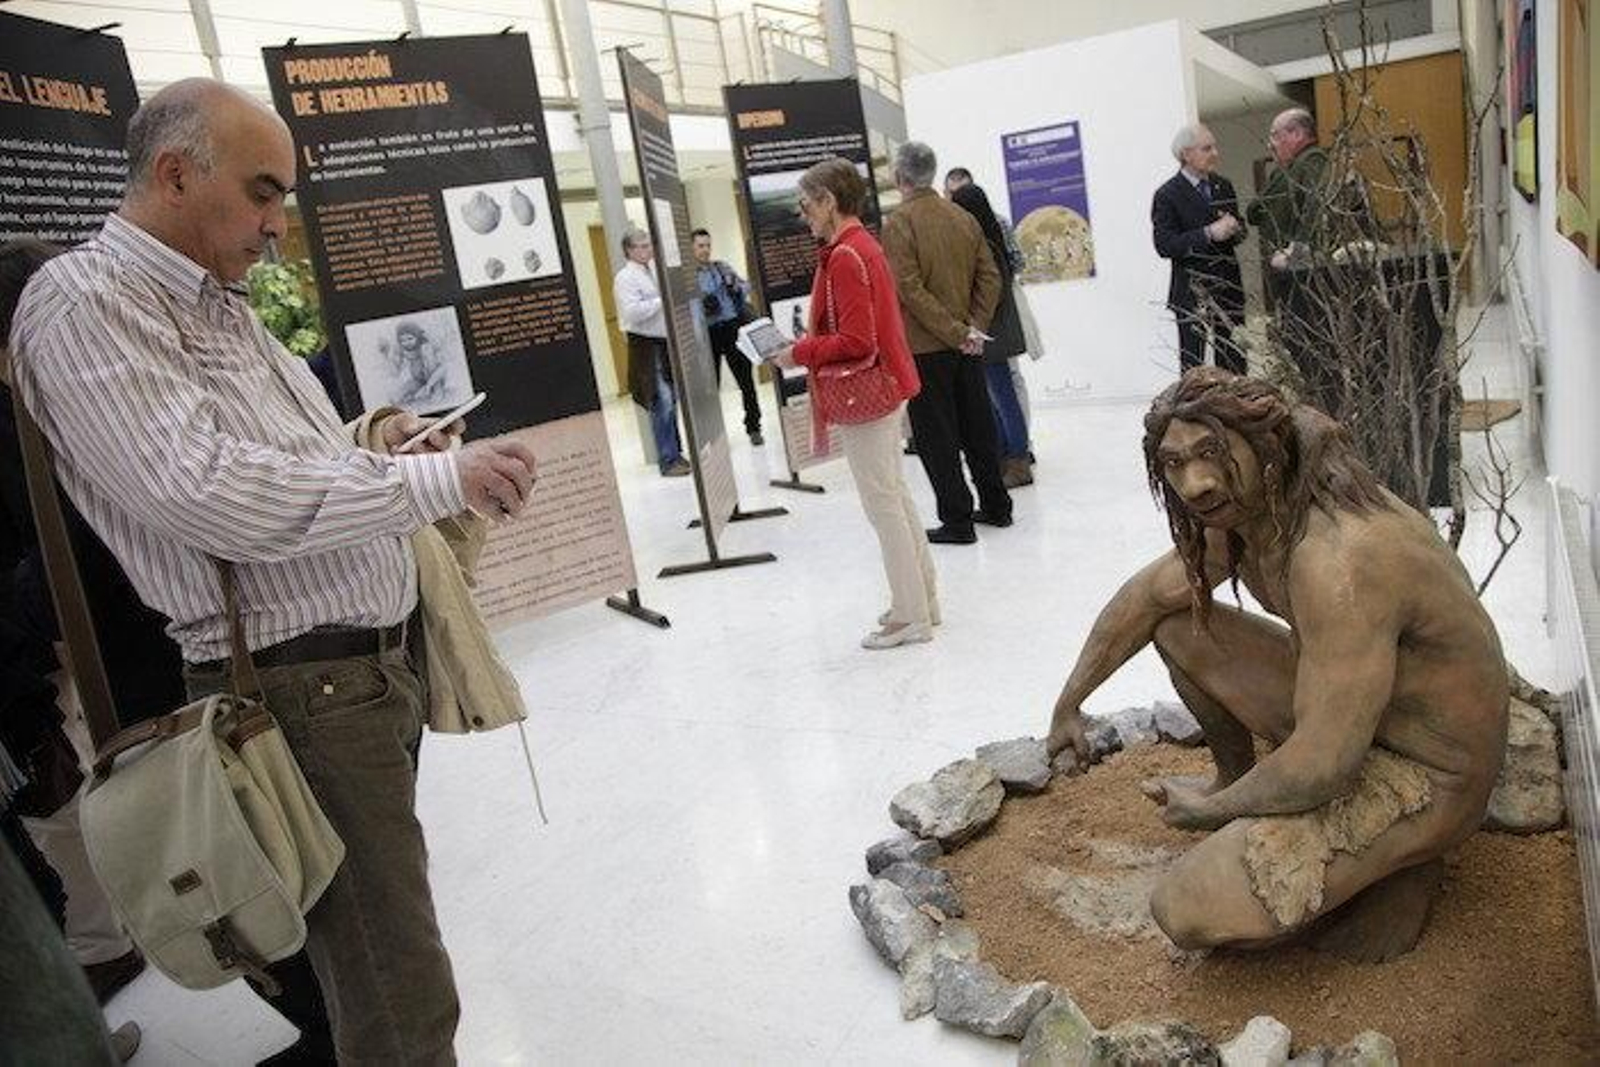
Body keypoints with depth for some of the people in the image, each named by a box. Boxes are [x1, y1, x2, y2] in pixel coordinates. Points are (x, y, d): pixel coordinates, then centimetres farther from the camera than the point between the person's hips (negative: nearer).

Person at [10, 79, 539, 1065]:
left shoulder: (222, 304, 17)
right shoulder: (84, 300, -11)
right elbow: (205, 493, -25)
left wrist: (368, 451, 6)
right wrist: (438, 478, -22)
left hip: (378, 666, 9)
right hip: (300, 692, -9)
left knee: (374, 966, 17)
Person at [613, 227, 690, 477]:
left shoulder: (653, 270, 14)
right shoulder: (625, 278, -9)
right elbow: (632, 312, -23)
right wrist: (662, 301, -17)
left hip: (667, 343, 8)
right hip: (647, 347, -8)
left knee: (672, 402, 12)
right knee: (662, 404, -10)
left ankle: (675, 453, 22)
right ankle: (668, 461, -6)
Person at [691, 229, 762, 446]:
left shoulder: (722, 267, 12)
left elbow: (746, 285, 14)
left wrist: (736, 286, -7)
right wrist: (701, 304, -21)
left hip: (733, 328, 3)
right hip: (707, 334, -3)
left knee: (746, 380, 3)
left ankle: (753, 428, 14)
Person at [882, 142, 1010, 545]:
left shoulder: (898, 224, -12)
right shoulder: (962, 217, 7)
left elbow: (911, 291, -19)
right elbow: (990, 275, 5)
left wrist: (960, 333, -15)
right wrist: (973, 327, -1)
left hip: (924, 349, -6)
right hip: (966, 347, 6)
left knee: (936, 437, 2)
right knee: (978, 426, 15)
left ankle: (956, 520, 5)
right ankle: (995, 505, 25)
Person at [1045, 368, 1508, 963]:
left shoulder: (1337, 563, -35)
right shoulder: (1239, 509, -6)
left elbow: (1322, 767, -31)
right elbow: (1148, 594, 10)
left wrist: (1212, 809, -13)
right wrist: (1069, 703, 13)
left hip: (1429, 775, -8)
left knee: (1191, 913, -21)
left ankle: (1401, 857, 1)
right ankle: (1236, 774, 24)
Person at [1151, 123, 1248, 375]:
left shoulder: (1223, 186, 13)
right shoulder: (1167, 195, -8)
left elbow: (1238, 229, 21)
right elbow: (1165, 246, -16)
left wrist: (1234, 229, -4)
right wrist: (1209, 234, -23)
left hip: (1228, 287, 6)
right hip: (1192, 294, -6)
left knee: (1234, 360, 8)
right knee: (1192, 364, -1)